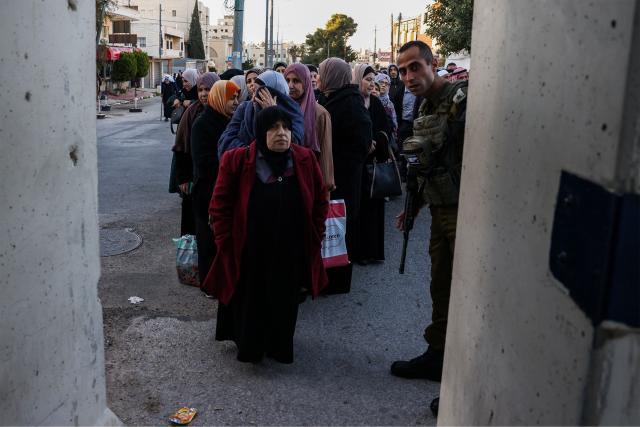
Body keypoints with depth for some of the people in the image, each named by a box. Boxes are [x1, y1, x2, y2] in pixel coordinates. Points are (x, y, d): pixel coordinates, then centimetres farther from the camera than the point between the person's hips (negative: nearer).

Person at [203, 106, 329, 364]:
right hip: (249, 255, -2)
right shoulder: (236, 160, -12)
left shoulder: (305, 160, -4)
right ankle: (248, 346, 39)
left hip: (291, 255, 2)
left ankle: (280, 347, 39)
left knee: (284, 303, 16)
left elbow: (320, 202, 7)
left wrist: (315, 236, 4)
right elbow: (219, 206, -5)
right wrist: (226, 242, -8)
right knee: (249, 302, 14)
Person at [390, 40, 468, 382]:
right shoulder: (425, 108, 14)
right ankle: (437, 355, 32)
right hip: (441, 211, 9)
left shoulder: (464, 97, -14)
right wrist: (414, 205, 22)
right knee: (440, 286, 17)